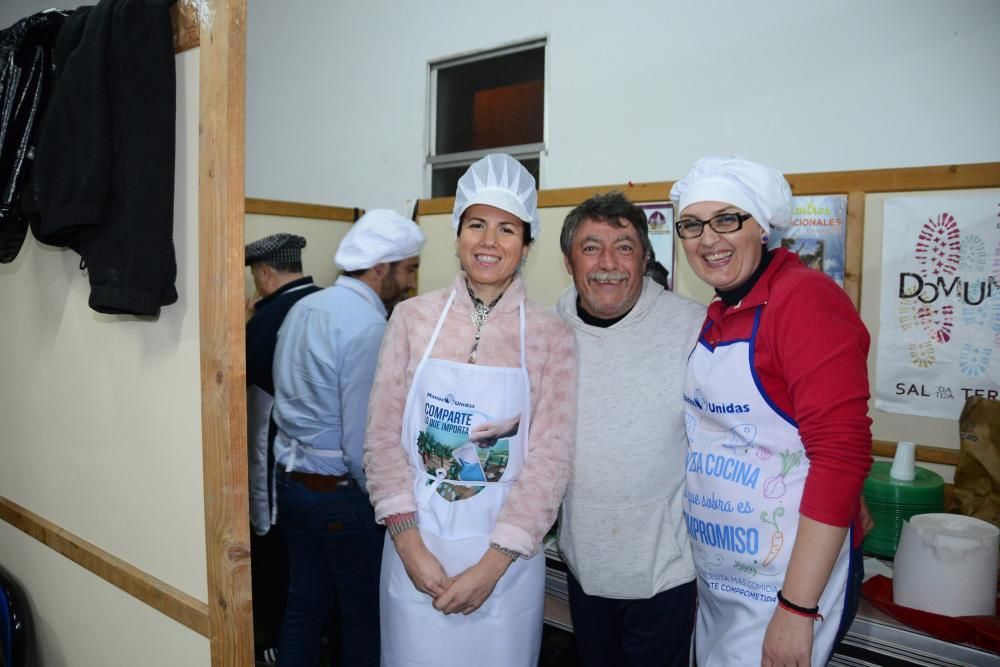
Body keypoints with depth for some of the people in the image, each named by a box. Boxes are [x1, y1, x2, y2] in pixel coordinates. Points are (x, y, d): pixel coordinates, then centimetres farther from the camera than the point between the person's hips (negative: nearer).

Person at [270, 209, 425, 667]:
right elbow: (362, 443, -23)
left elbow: (294, 398, 11)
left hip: (290, 479, 8)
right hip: (341, 492, -8)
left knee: (303, 603, 20)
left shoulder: (303, 307, 5)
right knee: (364, 614, 11)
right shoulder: (368, 326, -21)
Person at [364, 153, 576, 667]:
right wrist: (409, 544, -9)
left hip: (506, 560, -1)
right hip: (414, 551, 1)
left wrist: (490, 566, -12)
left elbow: (550, 458, -7)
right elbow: (382, 436, -2)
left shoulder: (551, 336, -5)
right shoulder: (412, 318, -2)